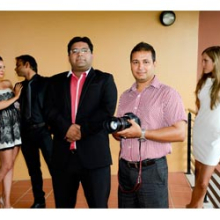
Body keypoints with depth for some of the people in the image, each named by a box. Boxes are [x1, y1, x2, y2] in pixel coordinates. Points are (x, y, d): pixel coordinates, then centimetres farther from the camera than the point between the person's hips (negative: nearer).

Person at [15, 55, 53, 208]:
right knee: (33, 169, 12)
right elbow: (21, 107, 13)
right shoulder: (21, 85, 13)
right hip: (26, 132, 5)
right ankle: (39, 201, 25)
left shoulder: (45, 82, -2)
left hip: (42, 130, -5)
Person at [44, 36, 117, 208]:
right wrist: (67, 129, -16)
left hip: (95, 154, -2)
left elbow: (107, 110, -8)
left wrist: (82, 129, -15)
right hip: (62, 154, 3)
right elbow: (50, 111, 1)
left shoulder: (104, 79, 5)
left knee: (98, 205, 8)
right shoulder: (56, 81, 13)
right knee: (63, 205, 15)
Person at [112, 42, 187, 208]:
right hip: (125, 168, 6)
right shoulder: (125, 96, 12)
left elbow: (180, 133, -17)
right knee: (125, 207, 15)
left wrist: (142, 134, -20)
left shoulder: (167, 94, -8)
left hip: (152, 169, -5)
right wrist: (117, 131, -6)